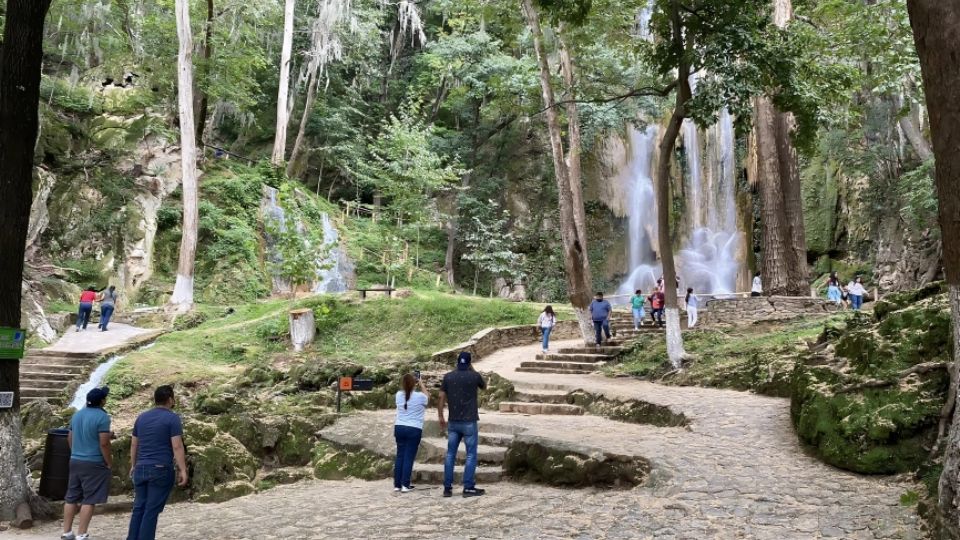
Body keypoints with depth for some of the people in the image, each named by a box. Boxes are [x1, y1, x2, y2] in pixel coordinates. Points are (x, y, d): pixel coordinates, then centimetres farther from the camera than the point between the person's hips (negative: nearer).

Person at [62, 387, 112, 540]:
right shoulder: (102, 417, -16)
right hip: (94, 463, -7)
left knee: (72, 497, 13)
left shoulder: (77, 414, 8)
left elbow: (70, 438, 16)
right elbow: (104, 443, -19)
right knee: (89, 500, -1)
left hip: (75, 461, 8)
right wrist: (109, 463, -8)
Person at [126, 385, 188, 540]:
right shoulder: (172, 418, -9)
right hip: (161, 470, -6)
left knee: (139, 507, 13)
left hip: (141, 469, 6)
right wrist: (183, 470, -12)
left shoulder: (141, 417, 11)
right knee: (152, 510, -2)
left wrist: (133, 465, 27)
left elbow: (134, 444, 17)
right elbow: (177, 447, -14)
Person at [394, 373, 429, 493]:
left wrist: (407, 382, 23)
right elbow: (427, 397, 13)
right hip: (414, 430, -4)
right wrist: (421, 383, 18)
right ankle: (405, 485, -1)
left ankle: (397, 485, 12)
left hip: (399, 428, 4)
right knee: (409, 457, -1)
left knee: (400, 456, 10)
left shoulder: (399, 395, 0)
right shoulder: (419, 396, -10)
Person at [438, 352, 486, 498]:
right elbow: (484, 387, 15)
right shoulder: (474, 376, -6)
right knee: (471, 455, 3)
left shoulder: (448, 377, 1)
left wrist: (441, 417, 10)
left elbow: (441, 398, 1)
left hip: (453, 422, 3)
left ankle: (447, 487, 10)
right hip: (469, 422, -3)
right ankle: (468, 488, 2)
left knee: (450, 455, 9)